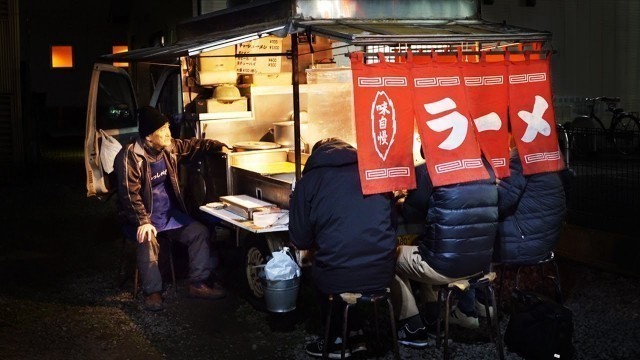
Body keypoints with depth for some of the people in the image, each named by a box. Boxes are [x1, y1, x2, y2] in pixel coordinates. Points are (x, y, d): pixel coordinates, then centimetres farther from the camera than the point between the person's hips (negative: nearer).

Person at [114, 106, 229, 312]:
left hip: (169, 214, 7)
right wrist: (143, 222, -32)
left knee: (199, 231, -7)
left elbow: (193, 145, 18)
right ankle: (152, 292, -20)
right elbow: (130, 194, -24)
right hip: (141, 217, -7)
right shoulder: (130, 156, -20)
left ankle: (197, 284, -1)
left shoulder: (170, 148, 1)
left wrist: (218, 146, 5)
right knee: (148, 240, -35)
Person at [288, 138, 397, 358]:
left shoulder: (309, 180, 3)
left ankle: (337, 340, 31)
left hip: (338, 278, -4)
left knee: (317, 272, 30)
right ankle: (355, 333, 33)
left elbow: (300, 240, 5)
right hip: (383, 272, 4)